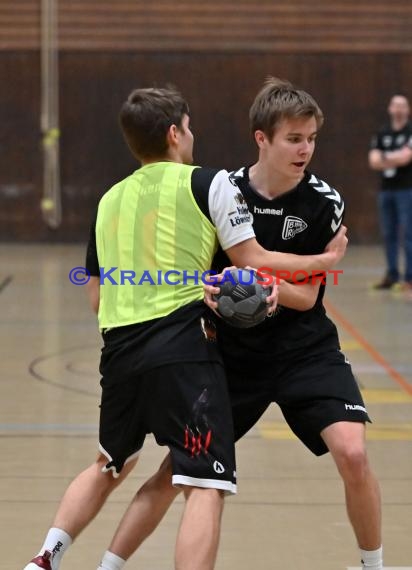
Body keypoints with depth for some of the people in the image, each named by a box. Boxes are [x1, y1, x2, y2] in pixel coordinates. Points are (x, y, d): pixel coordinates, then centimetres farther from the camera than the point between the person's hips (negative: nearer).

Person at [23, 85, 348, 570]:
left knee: (109, 466, 29)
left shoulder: (109, 200, 17)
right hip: (183, 350, -6)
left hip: (119, 349, 6)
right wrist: (323, 260, 13)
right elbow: (254, 261, -1)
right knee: (205, 488, -8)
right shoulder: (208, 184, 1)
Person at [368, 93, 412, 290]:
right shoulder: (382, 134, 12)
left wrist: (385, 157, -5)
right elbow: (374, 161, 2)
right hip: (386, 189, 5)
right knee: (389, 235, 8)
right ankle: (391, 275, 14)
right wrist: (396, 159, -12)